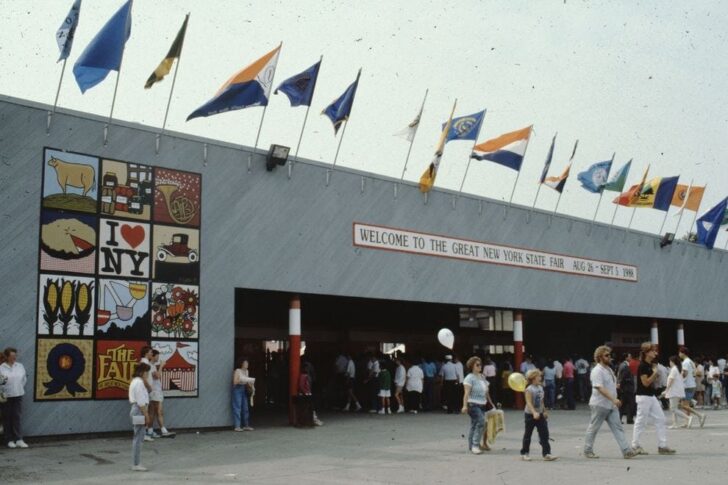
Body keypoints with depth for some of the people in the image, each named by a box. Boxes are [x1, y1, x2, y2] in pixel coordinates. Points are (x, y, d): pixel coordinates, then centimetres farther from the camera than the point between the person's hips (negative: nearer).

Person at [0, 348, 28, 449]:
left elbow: (24, 378, 15)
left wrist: (20, 387, 10)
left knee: (17, 417, 1)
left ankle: (19, 439, 0)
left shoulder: (20, 366, 7)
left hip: (18, 395, 3)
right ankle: (9, 440, 11)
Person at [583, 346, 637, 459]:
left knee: (617, 428, 1)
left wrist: (614, 400, 19)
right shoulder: (597, 371, -16)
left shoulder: (609, 369, 13)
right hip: (600, 405, -8)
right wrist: (614, 399, -32)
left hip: (611, 405, 8)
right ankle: (588, 451, 16)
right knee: (593, 428, 4)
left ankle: (626, 451, -3)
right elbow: (600, 388, -25)